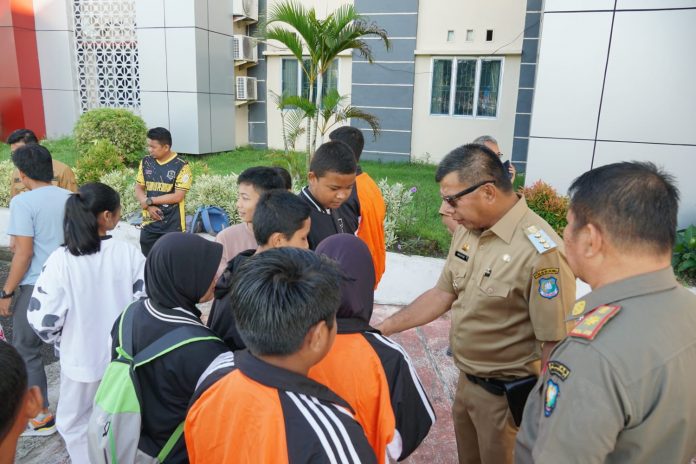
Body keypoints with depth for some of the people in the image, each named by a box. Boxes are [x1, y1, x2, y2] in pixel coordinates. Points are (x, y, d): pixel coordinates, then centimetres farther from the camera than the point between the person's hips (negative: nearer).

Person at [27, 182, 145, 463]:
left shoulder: (61, 260, -18)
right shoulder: (129, 253, -16)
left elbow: (42, 319, -17)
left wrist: (63, 342, 4)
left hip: (81, 358, -1)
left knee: (75, 423, 23)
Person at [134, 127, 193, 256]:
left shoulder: (181, 167, -10)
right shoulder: (145, 162, 5)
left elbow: (178, 196, -15)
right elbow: (138, 189, 8)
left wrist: (150, 200, -11)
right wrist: (149, 206, -11)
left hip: (173, 225, -4)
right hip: (149, 223, 5)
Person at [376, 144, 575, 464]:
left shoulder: (540, 252, -28)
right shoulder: (467, 231, -3)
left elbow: (554, 345, -23)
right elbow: (443, 294, 4)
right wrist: (383, 328, 1)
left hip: (507, 396, -7)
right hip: (466, 381, 7)